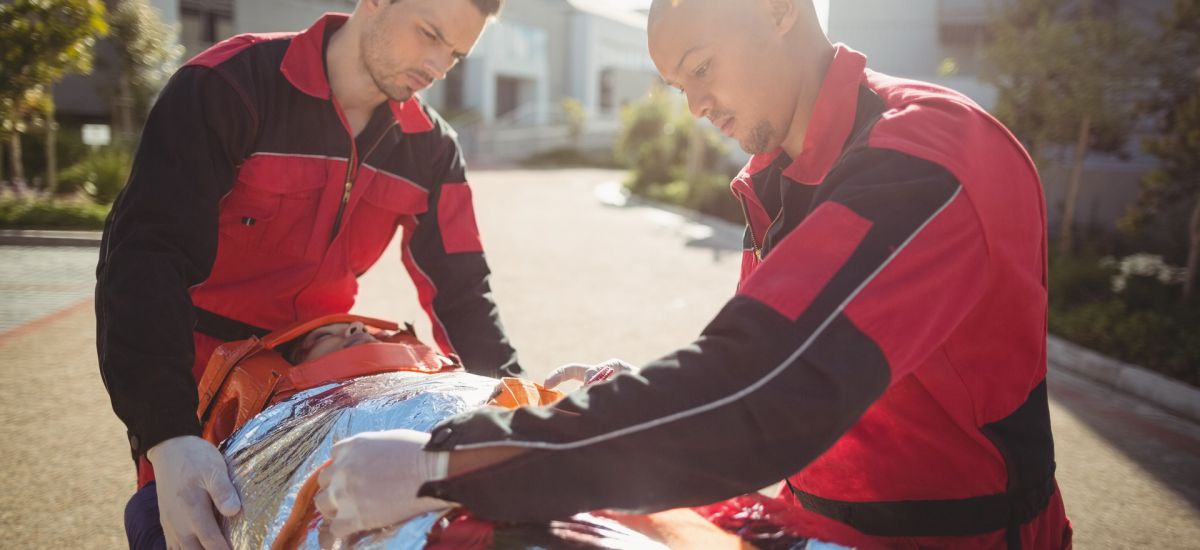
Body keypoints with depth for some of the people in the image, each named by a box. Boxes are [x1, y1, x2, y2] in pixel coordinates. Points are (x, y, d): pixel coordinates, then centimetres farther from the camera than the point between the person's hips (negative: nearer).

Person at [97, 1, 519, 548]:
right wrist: (167, 434, -40)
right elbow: (145, 255, -29)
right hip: (194, 376, -4)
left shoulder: (429, 148, -6)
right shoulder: (229, 86, -22)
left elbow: (460, 288, -5)